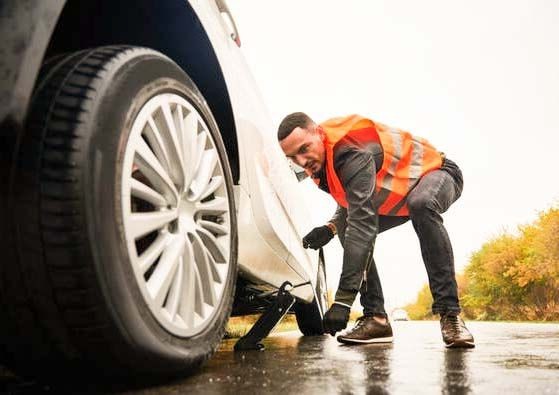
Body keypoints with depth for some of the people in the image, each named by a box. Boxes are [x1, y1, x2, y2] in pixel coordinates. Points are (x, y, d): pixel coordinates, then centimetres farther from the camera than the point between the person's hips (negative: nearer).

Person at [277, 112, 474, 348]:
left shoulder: (352, 153, -37)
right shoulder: (319, 162, -8)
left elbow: (364, 223, -45)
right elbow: (352, 205, 6)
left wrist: (343, 300, -48)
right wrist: (330, 228, -18)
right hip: (398, 196, 8)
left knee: (421, 205, -41)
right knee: (349, 231, -6)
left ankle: (449, 313, -35)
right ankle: (375, 317, -6)